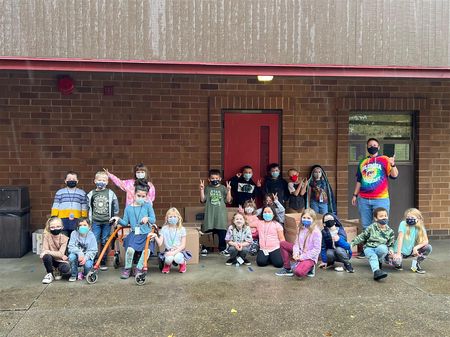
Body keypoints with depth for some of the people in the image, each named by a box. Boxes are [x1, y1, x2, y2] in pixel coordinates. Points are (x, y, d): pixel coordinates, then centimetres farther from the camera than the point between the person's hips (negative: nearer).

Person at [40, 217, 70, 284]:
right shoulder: (47, 236, -13)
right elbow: (44, 250, -19)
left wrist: (48, 252, -33)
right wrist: (61, 256, -25)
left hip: (61, 261, -1)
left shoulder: (64, 238, -15)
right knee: (46, 256, -34)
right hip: (51, 260, 1)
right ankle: (50, 274, -7)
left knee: (65, 269, -33)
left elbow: (60, 254, -21)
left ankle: (58, 272, 7)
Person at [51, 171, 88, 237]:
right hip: (63, 219, 0)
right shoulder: (59, 192, 10)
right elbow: (55, 206, 7)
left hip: (76, 220, 0)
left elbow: (84, 207, 10)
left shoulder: (82, 193, 11)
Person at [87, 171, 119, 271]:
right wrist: (89, 219, 4)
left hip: (107, 221, 0)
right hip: (95, 221, 0)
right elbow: (88, 207, 7)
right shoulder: (91, 194, 3)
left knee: (104, 242, 6)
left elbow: (115, 207, 6)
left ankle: (103, 263, 14)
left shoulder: (110, 193, 1)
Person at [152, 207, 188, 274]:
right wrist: (156, 237, -25)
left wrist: (174, 252, -18)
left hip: (178, 251, -1)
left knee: (177, 258, -34)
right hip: (168, 251, 1)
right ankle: (167, 265, 6)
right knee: (169, 258, -33)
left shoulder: (182, 229, -2)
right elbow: (160, 244, -6)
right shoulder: (164, 229, 1)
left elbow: (183, 245, -5)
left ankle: (182, 263, 4)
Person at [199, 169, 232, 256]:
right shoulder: (207, 188, 5)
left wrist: (229, 190, -12)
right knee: (207, 231, 2)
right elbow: (202, 200, -1)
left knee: (222, 232, 1)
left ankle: (222, 249, 14)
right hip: (209, 214, 0)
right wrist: (202, 189, -10)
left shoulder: (223, 188, 4)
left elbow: (228, 200, 0)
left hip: (221, 214, 0)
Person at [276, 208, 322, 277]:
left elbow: (317, 249, -20)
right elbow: (297, 243, 5)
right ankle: (287, 269, 6)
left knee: (298, 272, -34)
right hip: (300, 253, 8)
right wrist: (295, 253, -15)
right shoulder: (301, 229, 3)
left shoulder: (316, 232, -19)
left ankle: (309, 267, 3)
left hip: (310, 257, -7)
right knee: (283, 244, -1)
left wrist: (303, 256, -19)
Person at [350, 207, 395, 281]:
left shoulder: (390, 231, 6)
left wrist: (390, 250, -6)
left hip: (380, 248, 1)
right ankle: (376, 271, -55)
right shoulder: (371, 228, 1)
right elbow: (362, 237, 6)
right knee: (373, 256, -34)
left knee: (383, 248, -34)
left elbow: (390, 244, 16)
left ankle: (379, 262, -9)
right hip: (369, 248, -1)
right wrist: (352, 243, 0)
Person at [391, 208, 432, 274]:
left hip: (411, 251, 4)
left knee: (428, 247, -16)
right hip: (401, 250, -4)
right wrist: (398, 253, -28)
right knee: (396, 262, -32)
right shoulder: (403, 224, -15)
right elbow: (400, 238, -21)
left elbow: (426, 241, -10)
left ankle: (416, 265, 3)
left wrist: (416, 247, -27)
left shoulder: (420, 227, -3)